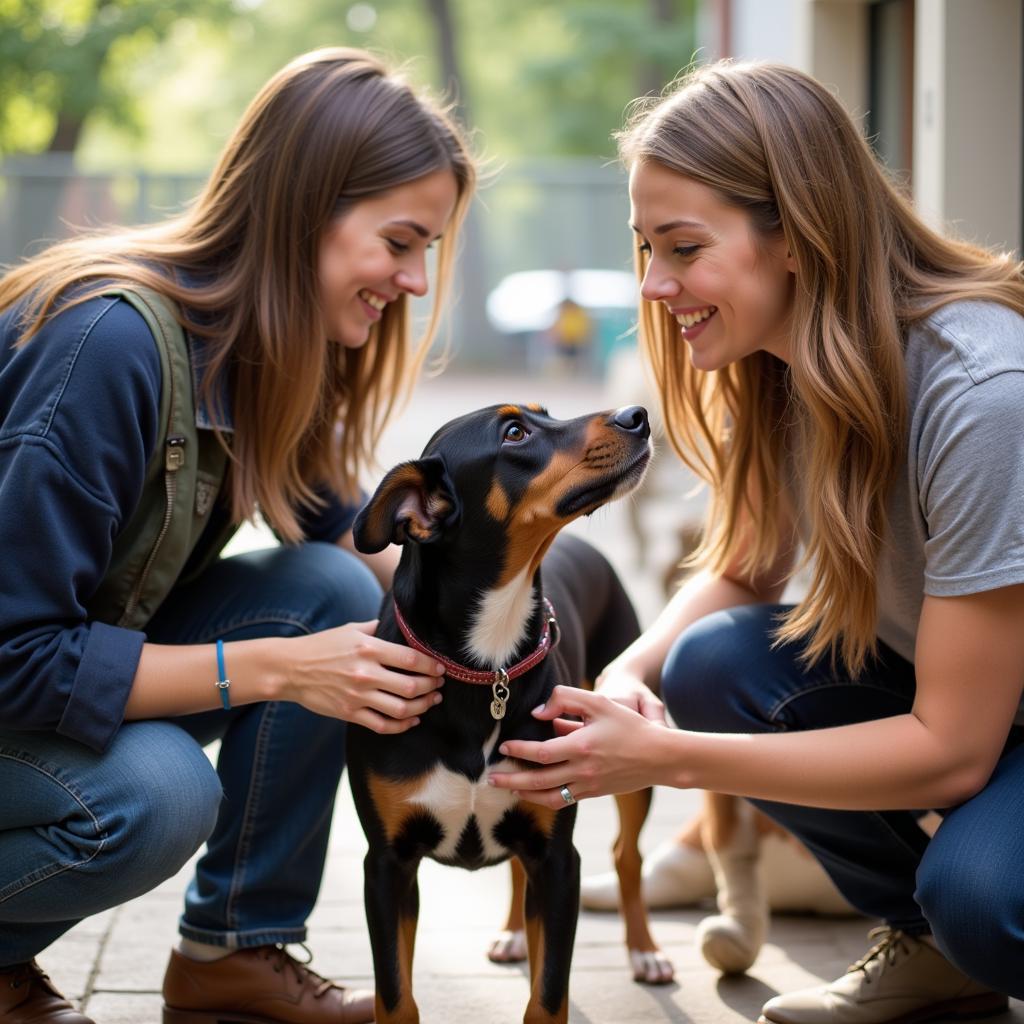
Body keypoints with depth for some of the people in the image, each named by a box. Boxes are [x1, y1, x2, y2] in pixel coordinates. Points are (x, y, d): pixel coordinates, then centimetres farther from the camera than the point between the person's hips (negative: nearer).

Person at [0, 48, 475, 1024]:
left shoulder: (272, 349, -5)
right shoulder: (109, 340, -31)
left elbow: (342, 538, 4)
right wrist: (277, 669, -30)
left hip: (85, 646, 8)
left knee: (334, 594, -12)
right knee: (154, 795, -33)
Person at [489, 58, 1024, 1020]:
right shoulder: (779, 372, -8)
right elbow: (742, 572, 6)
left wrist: (664, 758, -28)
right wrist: (628, 676, -17)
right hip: (923, 677, 7)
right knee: (712, 662, -15)